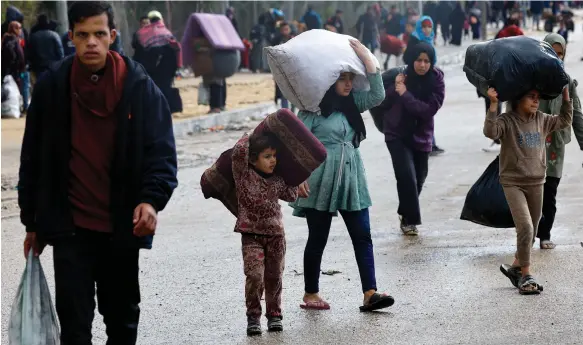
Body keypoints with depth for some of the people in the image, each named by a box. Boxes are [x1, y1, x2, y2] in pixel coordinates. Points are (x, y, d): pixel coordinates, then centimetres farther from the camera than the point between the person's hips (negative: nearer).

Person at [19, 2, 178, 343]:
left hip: (122, 226, 0)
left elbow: (162, 152, -9)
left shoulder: (140, 86, -6)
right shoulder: (52, 85, -2)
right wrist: (32, 222, 7)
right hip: (70, 227, 0)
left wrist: (152, 199, -27)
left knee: (123, 316, 15)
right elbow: (33, 158, 6)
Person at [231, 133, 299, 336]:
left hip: (275, 234, 4)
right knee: (254, 275, -15)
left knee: (274, 277, 8)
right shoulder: (243, 174, -7)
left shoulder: (277, 180, 7)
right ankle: (253, 316, -4)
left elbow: (291, 195, 14)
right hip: (251, 235, -4)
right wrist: (251, 139, -4)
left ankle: (274, 314, 20)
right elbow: (239, 151, -20)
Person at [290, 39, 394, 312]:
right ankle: (311, 294, 18)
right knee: (317, 239, 5)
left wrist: (367, 58, -7)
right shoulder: (314, 108, -8)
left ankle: (370, 294, -7)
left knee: (362, 236, -3)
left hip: (351, 181, 6)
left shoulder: (351, 104, 10)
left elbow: (377, 96, -4)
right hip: (320, 183, -6)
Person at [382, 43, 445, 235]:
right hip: (397, 135, -2)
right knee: (407, 177, -16)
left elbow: (429, 109, -21)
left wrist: (405, 94, -24)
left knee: (418, 180, 13)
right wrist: (394, 87, -26)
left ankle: (406, 213, 37)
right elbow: (383, 103, -11)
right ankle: (409, 219, -3)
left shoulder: (436, 81, -11)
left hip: (421, 136, 2)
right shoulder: (400, 76, -12)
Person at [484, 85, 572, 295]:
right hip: (513, 183, -6)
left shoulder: (541, 120, 6)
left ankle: (515, 267, 32)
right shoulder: (507, 121, -12)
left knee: (532, 232, 13)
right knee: (525, 228, -17)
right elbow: (490, 131, -30)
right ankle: (525, 276, -6)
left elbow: (564, 121, 20)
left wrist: (566, 97, 11)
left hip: (536, 183, 6)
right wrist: (493, 104, -35)